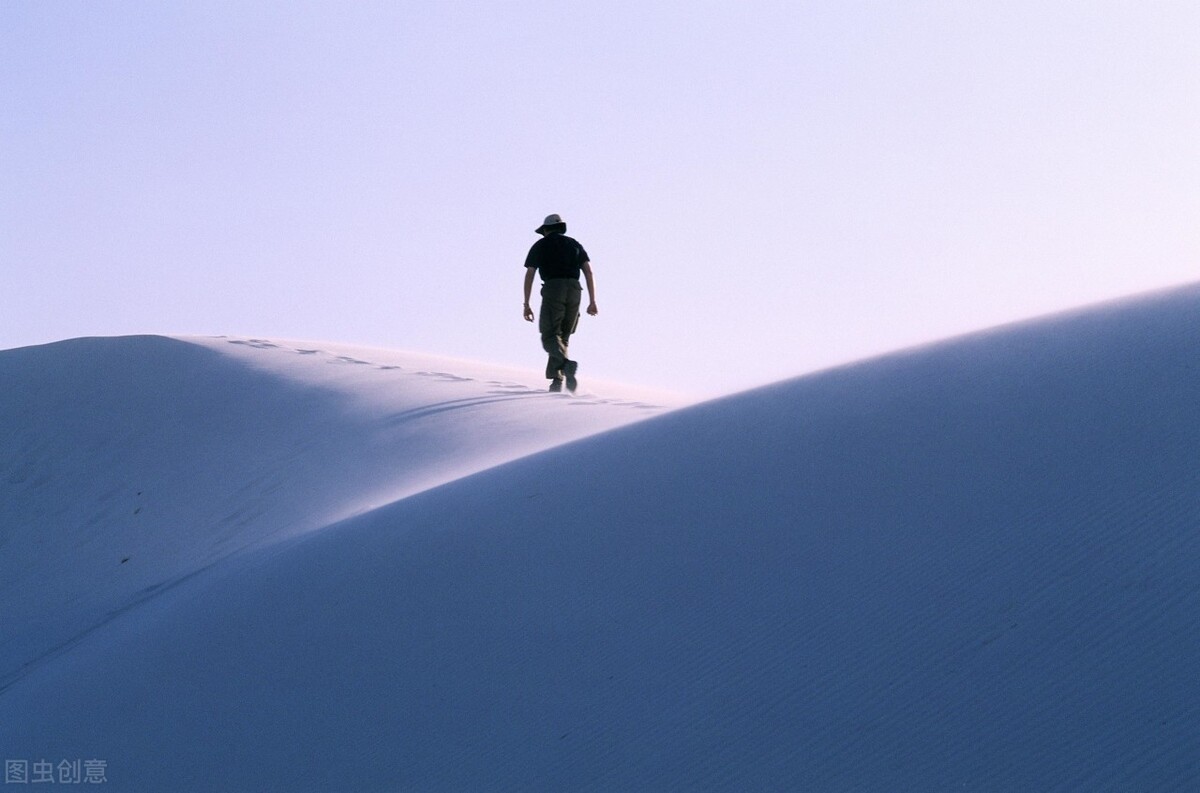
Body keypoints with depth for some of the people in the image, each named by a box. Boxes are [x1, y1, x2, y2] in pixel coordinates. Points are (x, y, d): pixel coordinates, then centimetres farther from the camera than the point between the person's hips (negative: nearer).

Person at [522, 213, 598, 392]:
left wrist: (526, 305, 9)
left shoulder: (540, 246, 16)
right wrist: (592, 301, 7)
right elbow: (588, 272, 10)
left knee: (550, 338, -5)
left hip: (553, 290, -3)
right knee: (562, 337, 14)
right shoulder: (574, 245, 23)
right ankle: (556, 380, 4)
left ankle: (567, 365, -35)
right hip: (574, 292, 3)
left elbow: (529, 275, 7)